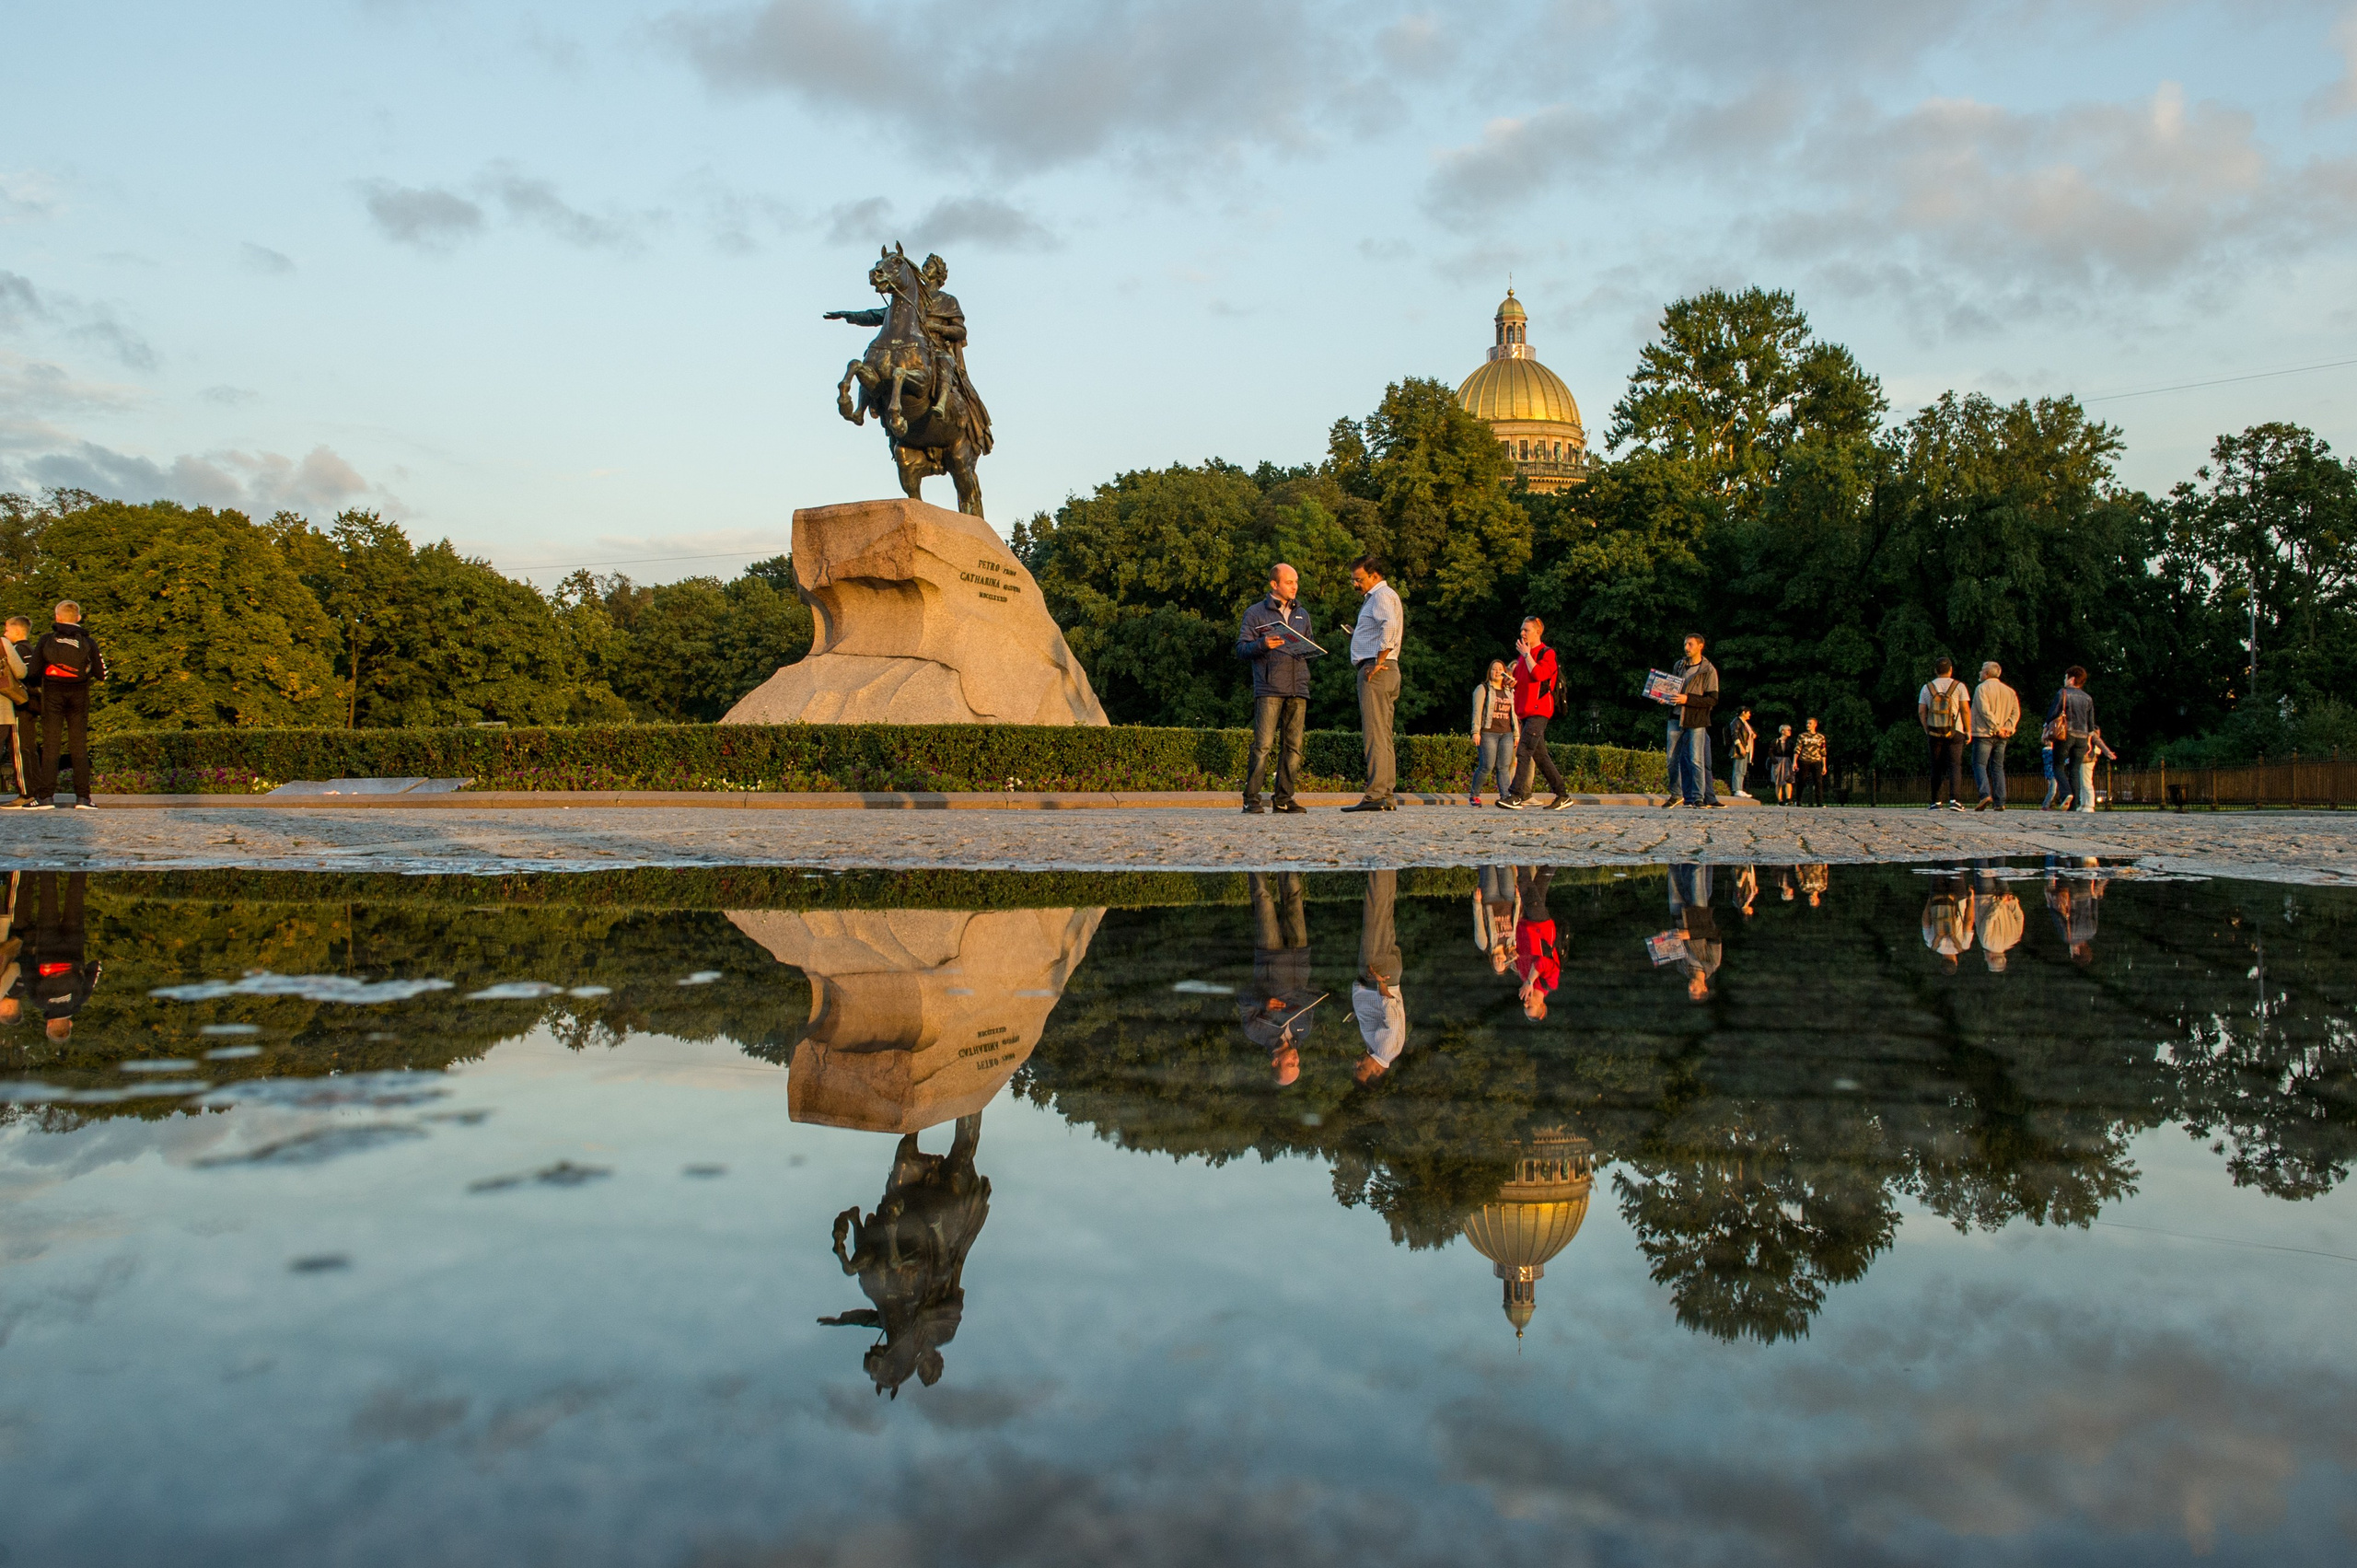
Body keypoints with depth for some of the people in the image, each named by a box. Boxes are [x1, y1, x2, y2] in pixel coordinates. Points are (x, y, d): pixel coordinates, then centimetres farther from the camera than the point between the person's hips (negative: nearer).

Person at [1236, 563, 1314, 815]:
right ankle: (1252, 799, -9)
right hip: (1268, 690, -5)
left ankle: (1284, 799, 8)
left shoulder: (1302, 614, 22)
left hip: (1298, 690, 5)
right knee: (1263, 745, -11)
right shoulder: (1255, 612, 6)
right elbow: (1241, 649, 0)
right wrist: (1262, 644, -18)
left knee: (1293, 746, 2)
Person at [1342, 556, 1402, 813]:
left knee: (1375, 734, -14)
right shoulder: (1377, 597, 25)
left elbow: (1390, 625, -26)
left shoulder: (1382, 595, -7)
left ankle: (1375, 795, -18)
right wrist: (1358, 635, 14)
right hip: (1385, 671, 11)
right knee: (1383, 735, 9)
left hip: (1376, 670, -11)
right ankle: (1386, 795, 11)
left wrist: (1379, 661, -24)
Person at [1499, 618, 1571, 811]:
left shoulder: (1547, 653, -3)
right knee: (1539, 755, 9)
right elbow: (1517, 680, 30)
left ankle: (1518, 796, -26)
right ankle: (1562, 794, 15)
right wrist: (1511, 682, 7)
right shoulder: (1522, 656, 21)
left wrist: (1526, 654, -10)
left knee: (1524, 751, -19)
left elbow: (1539, 674, -20)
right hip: (1525, 711, 9)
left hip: (1539, 710, -9)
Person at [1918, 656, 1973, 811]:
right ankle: (1955, 799, -20)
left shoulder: (1927, 687, 7)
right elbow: (1966, 710, -5)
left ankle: (1935, 802, 10)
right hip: (1955, 732, -2)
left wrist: (1927, 730, 11)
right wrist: (1968, 730, 2)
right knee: (1955, 765, -4)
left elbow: (1921, 712, 3)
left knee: (1936, 767, 9)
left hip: (1934, 733, 2)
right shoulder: (1959, 686, -1)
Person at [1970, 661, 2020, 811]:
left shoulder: (1982, 688, -6)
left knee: (1979, 765, -3)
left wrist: (1996, 728, -13)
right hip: (2001, 737, 6)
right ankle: (1999, 802, 4)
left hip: (1984, 733, -6)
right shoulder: (2009, 690, 14)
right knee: (1998, 767, 9)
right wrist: (2008, 728, -2)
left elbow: (1985, 711, -17)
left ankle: (1985, 795, -22)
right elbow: (2016, 712, 7)